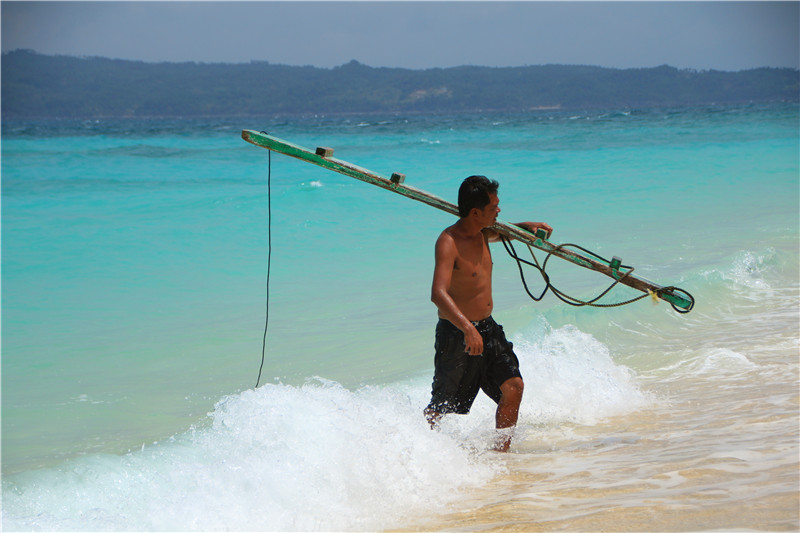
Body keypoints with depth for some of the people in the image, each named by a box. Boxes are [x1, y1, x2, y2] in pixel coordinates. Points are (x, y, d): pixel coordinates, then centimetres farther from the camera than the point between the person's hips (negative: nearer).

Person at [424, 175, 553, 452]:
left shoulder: (483, 233, 6)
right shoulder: (448, 242, -22)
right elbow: (438, 294, -35)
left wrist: (527, 227, 14)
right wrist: (468, 329, -47)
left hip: (487, 328, 8)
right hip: (456, 334, -8)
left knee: (513, 386, -4)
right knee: (440, 408, 0)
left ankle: (501, 452, 5)